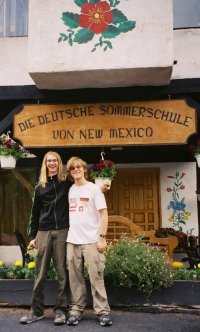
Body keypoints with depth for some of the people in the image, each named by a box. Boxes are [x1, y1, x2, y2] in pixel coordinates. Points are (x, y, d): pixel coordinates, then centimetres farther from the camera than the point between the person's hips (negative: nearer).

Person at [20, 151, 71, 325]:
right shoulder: (40, 187, 10)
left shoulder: (67, 184, 6)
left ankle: (61, 310, 11)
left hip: (62, 231, -1)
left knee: (62, 272, 2)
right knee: (40, 273, 4)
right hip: (44, 232, 2)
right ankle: (37, 310, 14)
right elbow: (35, 213, 12)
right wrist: (32, 236, 8)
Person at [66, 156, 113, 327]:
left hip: (91, 240, -4)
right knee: (75, 278, 7)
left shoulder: (94, 189, -2)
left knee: (96, 277, -3)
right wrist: (69, 236, 11)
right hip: (72, 241, 4)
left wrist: (102, 237, -13)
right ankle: (76, 309, 17)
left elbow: (104, 214, -6)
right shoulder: (70, 190, 12)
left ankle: (103, 311, 5)